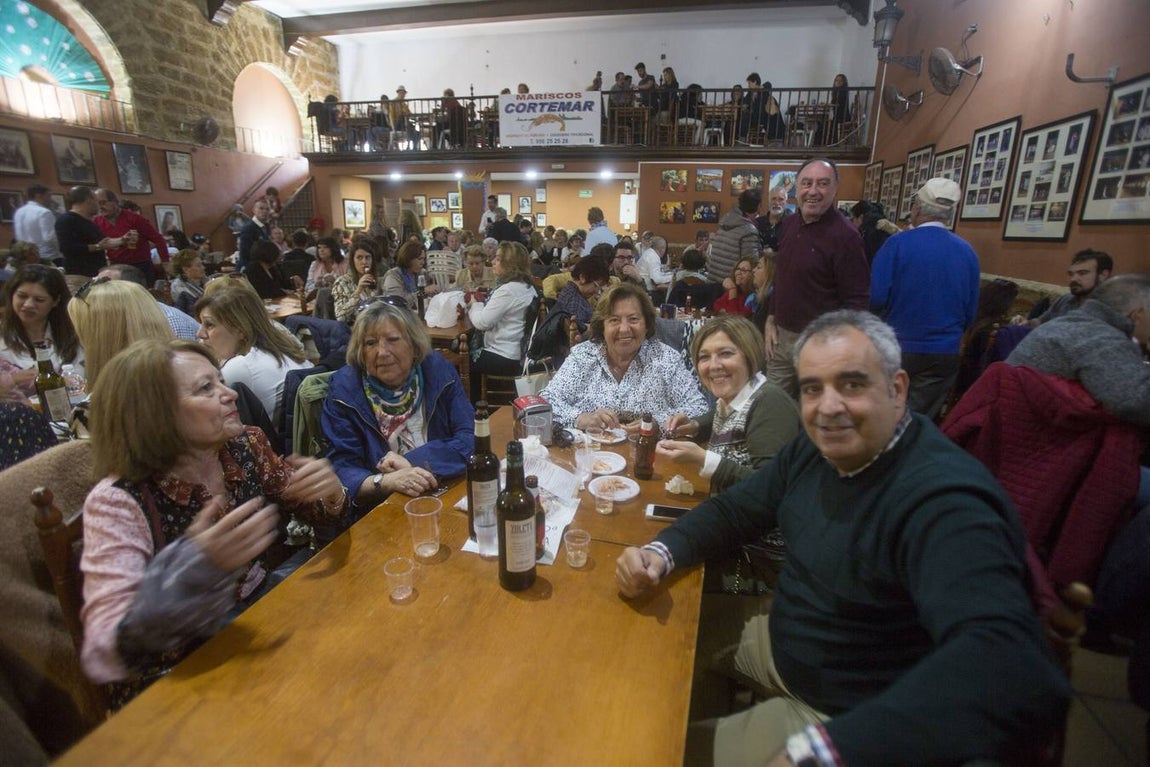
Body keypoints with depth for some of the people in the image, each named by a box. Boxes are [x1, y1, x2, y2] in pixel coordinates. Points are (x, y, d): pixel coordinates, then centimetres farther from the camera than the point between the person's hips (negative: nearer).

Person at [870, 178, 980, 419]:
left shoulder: (898, 243, -12)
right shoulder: (968, 252, 1)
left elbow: (876, 297, -15)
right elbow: (971, 311, 7)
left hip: (897, 347, -3)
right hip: (945, 354, 3)